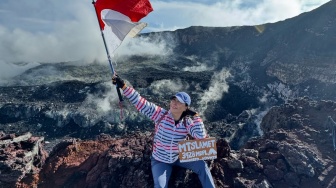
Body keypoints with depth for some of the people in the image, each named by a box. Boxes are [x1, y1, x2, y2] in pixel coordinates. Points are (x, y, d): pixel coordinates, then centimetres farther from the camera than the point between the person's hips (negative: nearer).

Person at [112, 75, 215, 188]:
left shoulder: (187, 122, -14)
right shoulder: (160, 114, -19)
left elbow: (201, 136, -26)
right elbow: (140, 102, -26)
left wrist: (195, 116, -25)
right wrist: (123, 86, -32)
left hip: (179, 157, 2)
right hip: (160, 161, -1)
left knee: (202, 166, -6)